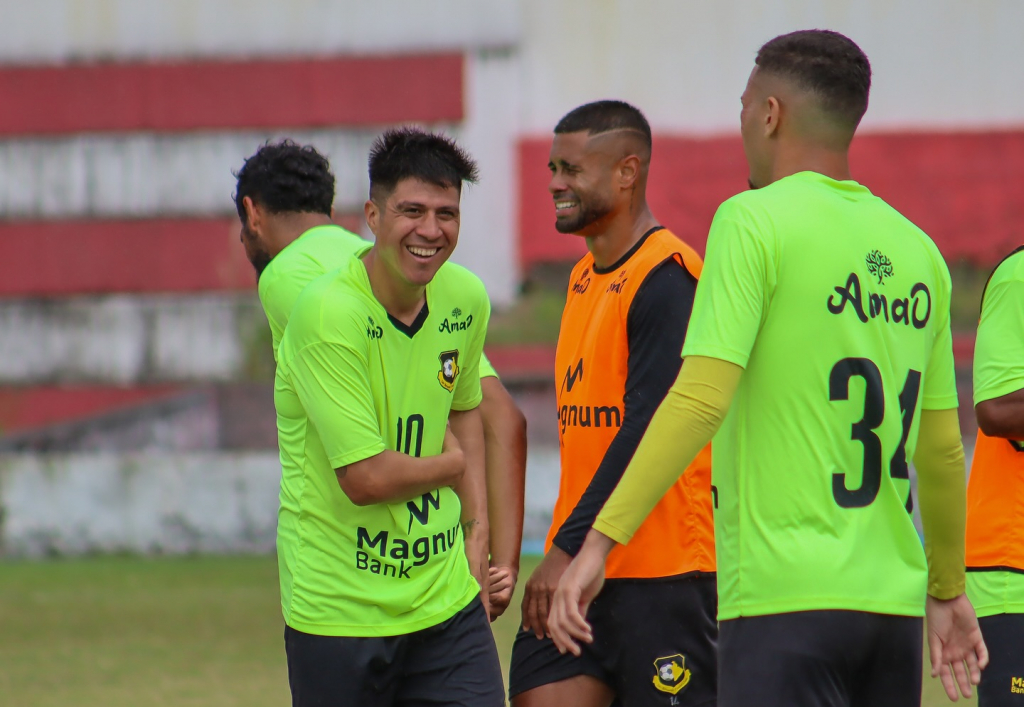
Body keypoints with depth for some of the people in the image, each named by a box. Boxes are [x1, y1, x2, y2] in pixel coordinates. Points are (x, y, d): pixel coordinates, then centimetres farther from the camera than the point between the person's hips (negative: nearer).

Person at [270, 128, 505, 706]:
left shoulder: (466, 300, 4)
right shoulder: (329, 314, -18)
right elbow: (365, 477, -21)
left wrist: (476, 528, 14)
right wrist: (453, 465, -3)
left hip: (446, 600, 6)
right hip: (339, 609, -5)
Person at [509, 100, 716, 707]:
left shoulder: (667, 277, -13)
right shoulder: (585, 276, 16)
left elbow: (648, 430, -20)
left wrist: (571, 548, -23)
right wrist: (566, 550, 16)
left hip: (662, 567, -8)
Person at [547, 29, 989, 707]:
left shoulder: (756, 222, -6)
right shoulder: (917, 250, 13)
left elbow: (701, 399, -16)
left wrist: (600, 541, -16)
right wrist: (948, 591, 31)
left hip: (785, 598, -7)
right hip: (893, 599, 7)